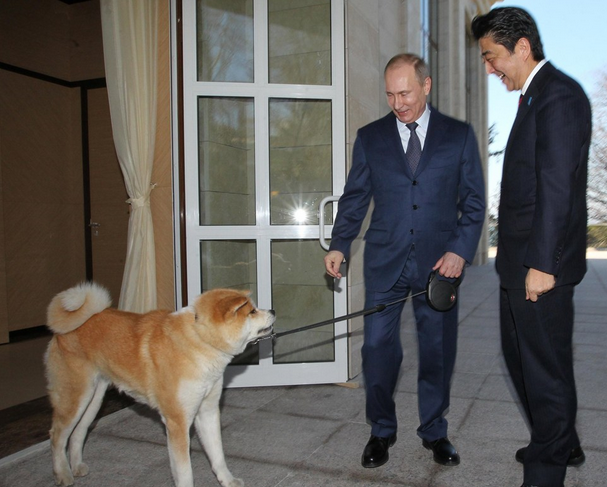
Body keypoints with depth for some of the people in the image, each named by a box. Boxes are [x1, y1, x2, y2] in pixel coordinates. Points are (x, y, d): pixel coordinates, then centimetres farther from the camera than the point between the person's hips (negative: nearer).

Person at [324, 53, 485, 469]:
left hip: (439, 262, 0)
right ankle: (382, 431, 22)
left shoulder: (459, 135, 5)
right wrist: (340, 245, -7)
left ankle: (435, 431, 29)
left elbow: (474, 200, 5)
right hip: (385, 262, 1)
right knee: (378, 348, 1)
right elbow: (355, 197, 7)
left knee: (438, 350, 9)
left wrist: (461, 249, -8)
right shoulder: (370, 138, 7)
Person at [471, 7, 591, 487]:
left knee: (546, 367, 3)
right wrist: (519, 258, 17)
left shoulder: (559, 95, -13)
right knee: (520, 355, 20)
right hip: (519, 259, 10)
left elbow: (558, 186, -20)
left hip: (540, 262, -10)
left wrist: (542, 263, -21)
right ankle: (562, 444, 39)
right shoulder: (535, 96, 17)